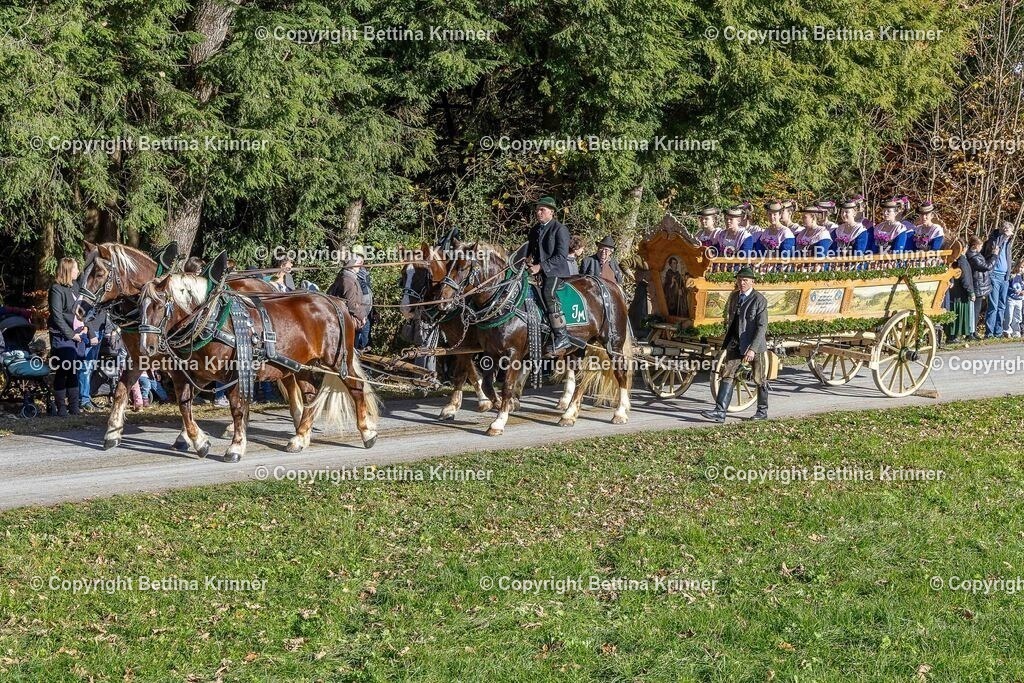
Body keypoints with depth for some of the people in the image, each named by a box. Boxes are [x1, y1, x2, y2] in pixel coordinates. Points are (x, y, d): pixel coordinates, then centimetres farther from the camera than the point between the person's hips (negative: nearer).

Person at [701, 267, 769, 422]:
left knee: (760, 379, 8)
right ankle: (720, 412, -13)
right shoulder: (734, 296, 8)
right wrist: (728, 341, 22)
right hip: (736, 345, 5)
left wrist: (752, 349, -26)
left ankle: (763, 411, 25)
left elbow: (762, 327, -18)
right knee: (727, 375, -7)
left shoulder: (759, 300, -13)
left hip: (756, 346, -5)